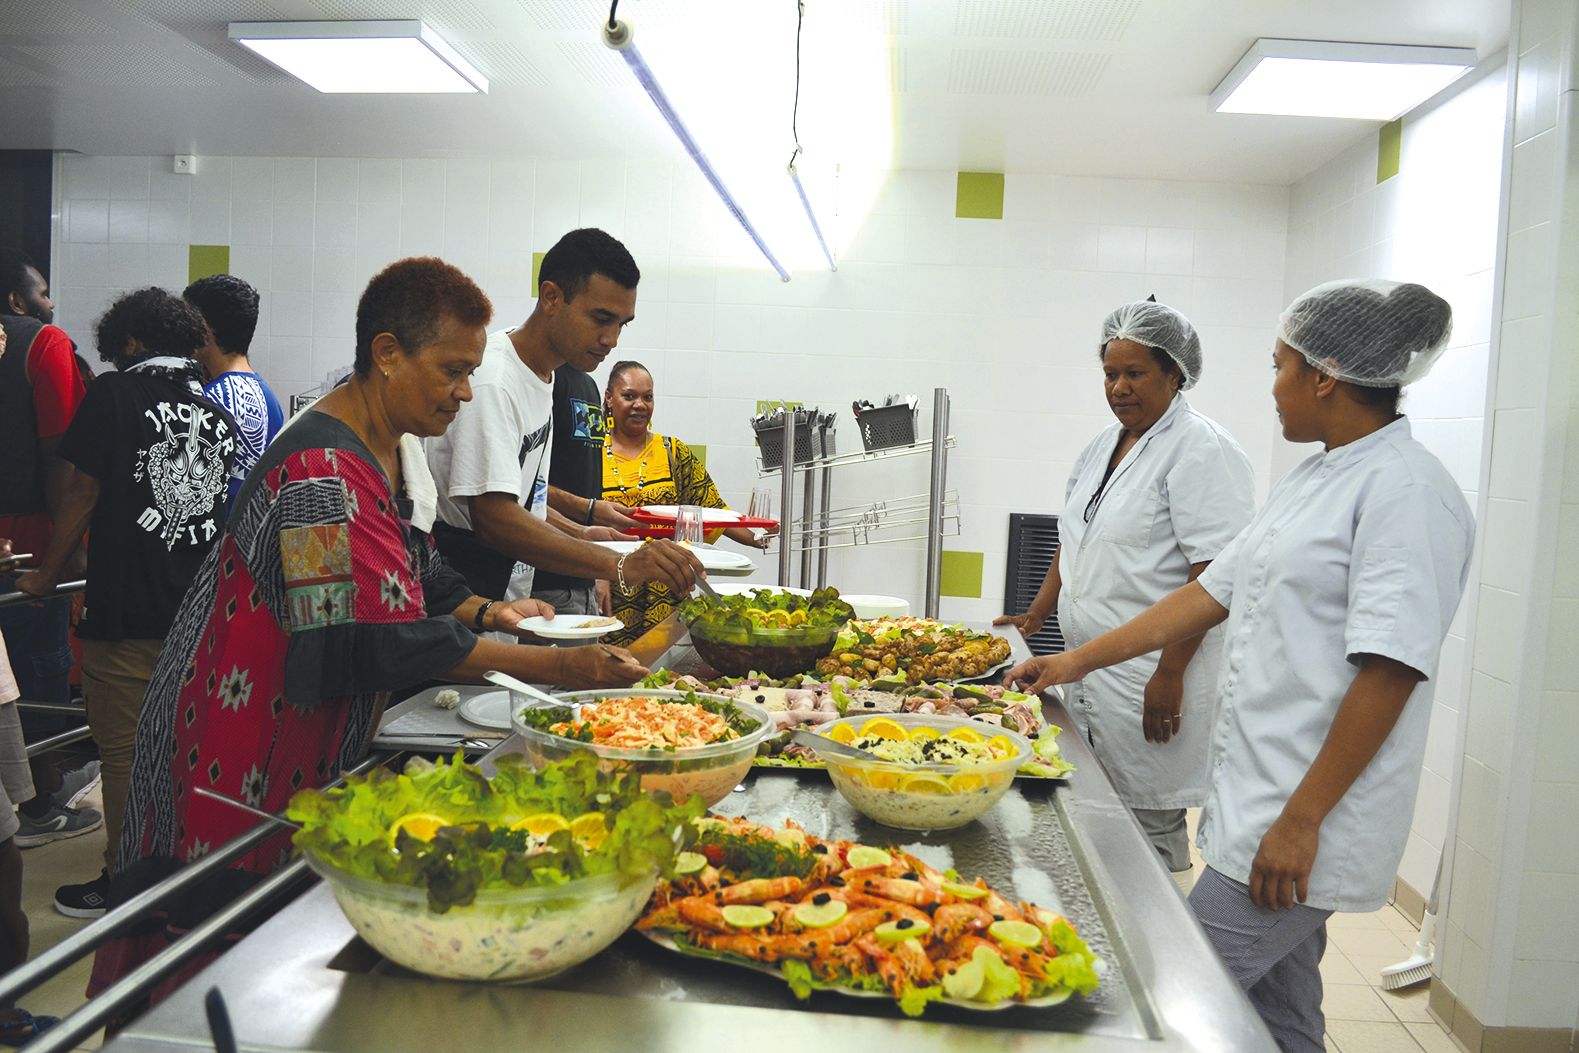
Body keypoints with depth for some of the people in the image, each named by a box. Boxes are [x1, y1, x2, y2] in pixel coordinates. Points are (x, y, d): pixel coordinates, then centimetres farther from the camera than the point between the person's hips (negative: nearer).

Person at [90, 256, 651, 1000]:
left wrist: (485, 612, -5)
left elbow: (414, 575, 14)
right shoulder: (322, 474, -27)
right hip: (243, 760, -9)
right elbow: (381, 641, -31)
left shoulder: (395, 447, 4)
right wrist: (546, 667, -30)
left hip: (318, 746, 9)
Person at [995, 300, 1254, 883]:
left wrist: (1170, 674, -21)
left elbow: (1215, 575, -18)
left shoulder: (1201, 449, -12)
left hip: (1153, 678, -8)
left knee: (1151, 825, -2)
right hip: (1090, 670, 8)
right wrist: (1036, 615, 17)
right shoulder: (1105, 444, 15)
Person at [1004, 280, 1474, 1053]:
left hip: (1309, 819, -9)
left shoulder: (1406, 489, -15)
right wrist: (1077, 662, 16)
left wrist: (1301, 821, -19)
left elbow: (1391, 668, -20)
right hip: (1260, 801, 9)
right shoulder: (1310, 481, 14)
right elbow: (1211, 593, 16)